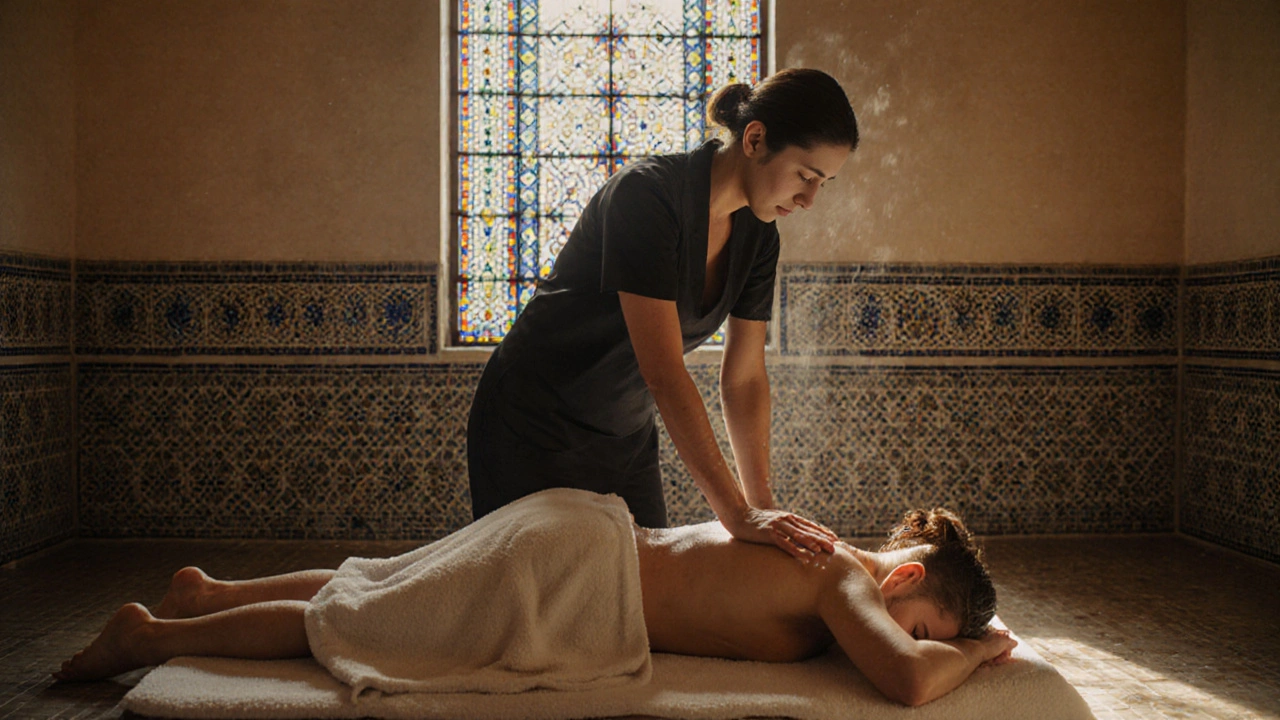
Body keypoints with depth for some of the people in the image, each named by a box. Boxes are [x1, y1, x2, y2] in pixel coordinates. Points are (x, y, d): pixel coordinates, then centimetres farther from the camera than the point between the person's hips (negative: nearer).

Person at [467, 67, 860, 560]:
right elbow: (663, 371, -32)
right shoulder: (646, 195, -27)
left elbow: (745, 377, 0)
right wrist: (737, 514, -31)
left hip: (628, 439, 7)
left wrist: (762, 503, -9)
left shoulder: (758, 236, -3)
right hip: (537, 430, -7)